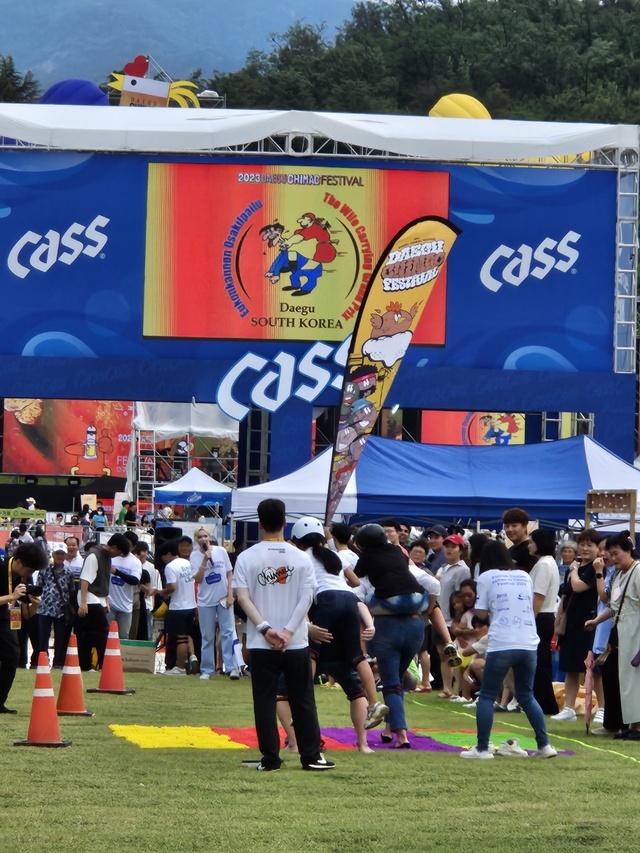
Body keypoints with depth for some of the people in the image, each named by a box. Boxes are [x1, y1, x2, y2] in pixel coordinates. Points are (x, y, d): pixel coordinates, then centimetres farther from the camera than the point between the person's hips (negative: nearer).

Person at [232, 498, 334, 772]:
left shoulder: (247, 557, -2)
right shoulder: (301, 558, -1)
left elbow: (243, 597, -9)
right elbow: (306, 599, -7)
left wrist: (265, 628, -12)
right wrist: (288, 631, -10)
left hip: (261, 645, -1)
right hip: (296, 644, 1)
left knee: (265, 701, 4)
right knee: (302, 701, 8)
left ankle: (270, 759, 3)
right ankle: (311, 756, 8)